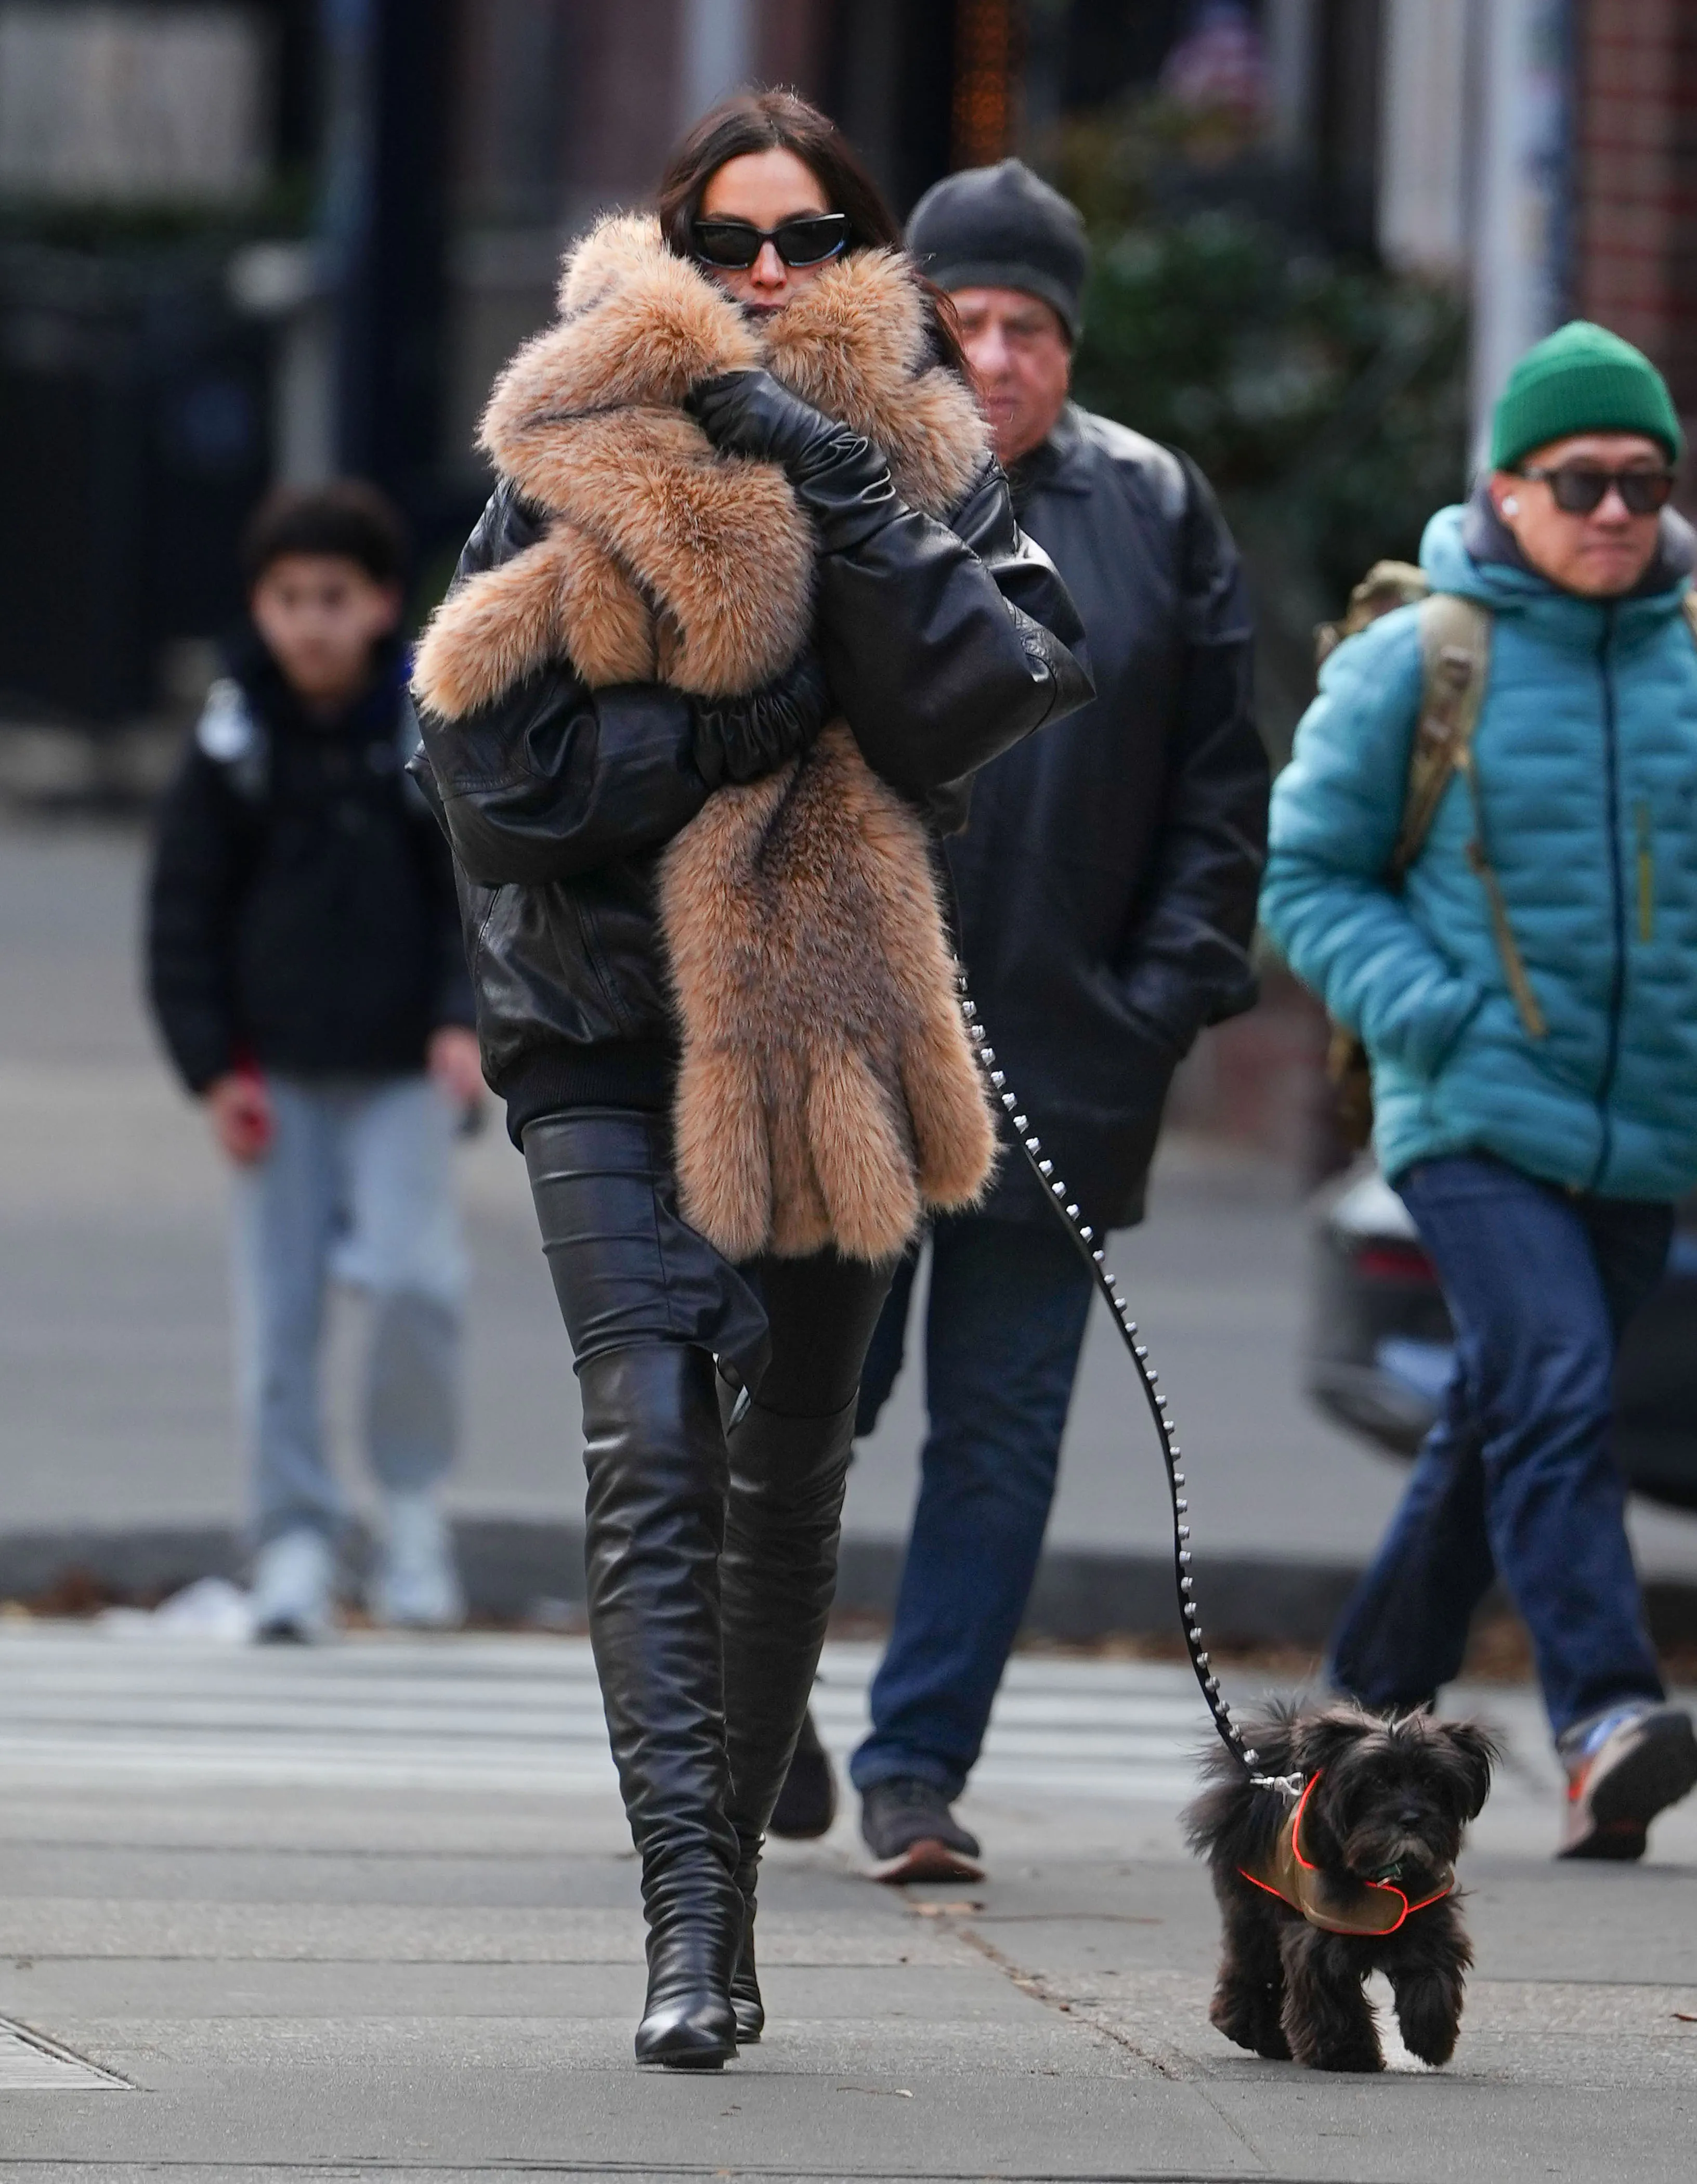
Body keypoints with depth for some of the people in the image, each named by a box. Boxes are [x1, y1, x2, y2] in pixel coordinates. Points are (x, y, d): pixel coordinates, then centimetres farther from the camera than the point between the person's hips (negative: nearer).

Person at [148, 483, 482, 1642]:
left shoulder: (435, 731, -2)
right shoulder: (233, 744, 0)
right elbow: (184, 914, 4)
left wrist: (465, 1023, -14)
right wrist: (213, 1066, -4)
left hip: (405, 1068, -1)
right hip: (277, 1070, 1)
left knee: (416, 1275, -15)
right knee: (278, 1308, -1)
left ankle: (414, 1501, 6)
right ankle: (297, 1538, 7)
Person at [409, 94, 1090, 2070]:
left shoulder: (921, 456, 6)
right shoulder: (575, 460, 0)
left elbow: (996, 695, -11)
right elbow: (488, 754, -8)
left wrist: (842, 497, -18)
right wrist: (757, 726, -12)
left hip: (830, 1020, 3)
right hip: (610, 1034, -3)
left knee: (791, 1471, 10)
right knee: (653, 1442, -17)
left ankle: (725, 1875, 24)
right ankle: (686, 1918, -25)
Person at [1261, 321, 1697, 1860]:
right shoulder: (1414, 664, -3)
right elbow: (1306, 876, 2)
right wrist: (1434, 1016, -12)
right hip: (1475, 1119, -4)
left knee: (1498, 1438, 13)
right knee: (1552, 1388, -23)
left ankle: (1376, 1703, 30)